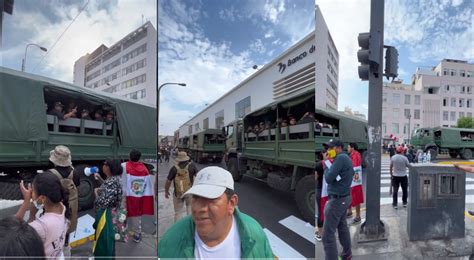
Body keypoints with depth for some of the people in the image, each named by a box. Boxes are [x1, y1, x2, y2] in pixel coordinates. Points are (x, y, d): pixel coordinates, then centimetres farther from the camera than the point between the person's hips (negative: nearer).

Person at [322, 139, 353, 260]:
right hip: (344, 197, 10)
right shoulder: (346, 157, 10)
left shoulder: (340, 158, -19)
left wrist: (326, 162, -8)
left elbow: (328, 178, -21)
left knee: (328, 234, -6)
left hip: (337, 199, -10)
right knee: (342, 226, 23)